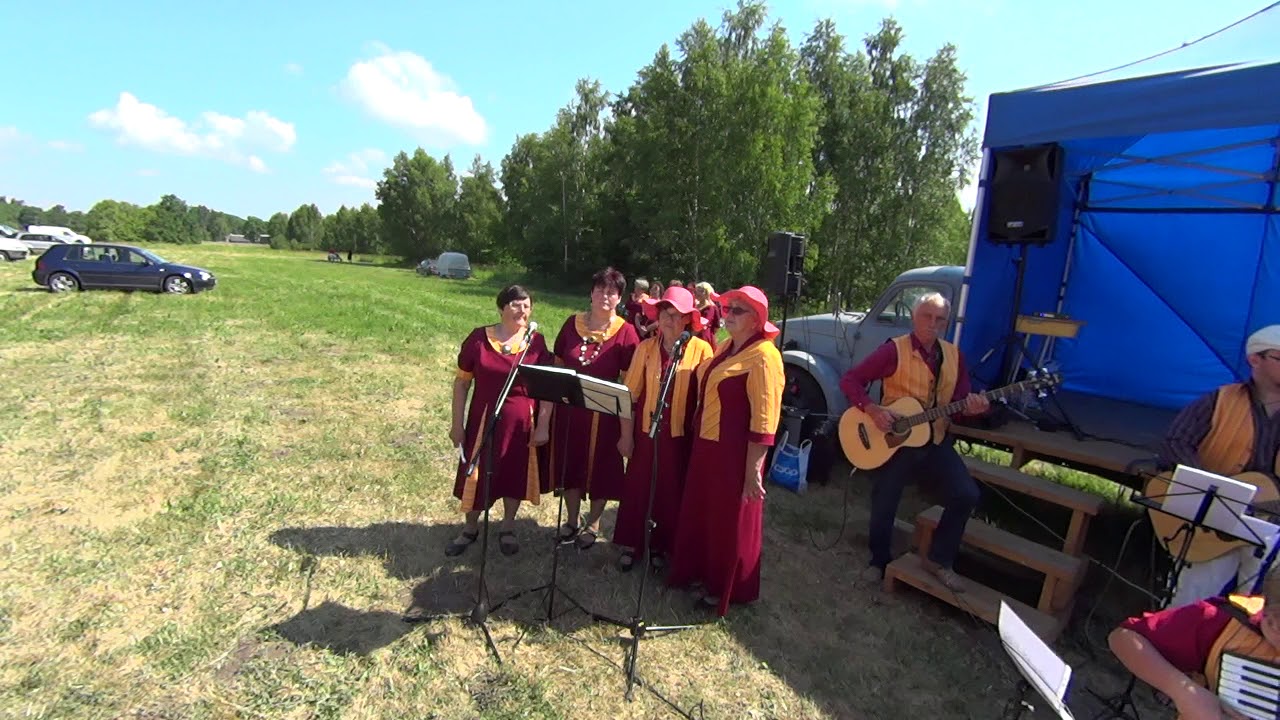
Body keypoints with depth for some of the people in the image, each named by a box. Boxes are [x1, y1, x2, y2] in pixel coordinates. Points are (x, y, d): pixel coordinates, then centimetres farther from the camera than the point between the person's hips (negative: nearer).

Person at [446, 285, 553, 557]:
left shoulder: (536, 342, -5)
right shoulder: (479, 338, -7)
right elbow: (461, 382, -1)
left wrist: (543, 426, -7)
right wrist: (457, 423, -2)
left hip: (522, 422, 1)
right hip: (484, 419, 0)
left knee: (516, 474, 14)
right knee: (477, 474, 11)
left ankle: (508, 528, 36)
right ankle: (470, 529, 34)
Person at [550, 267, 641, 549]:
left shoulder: (626, 332, -11)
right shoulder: (573, 323, 0)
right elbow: (556, 365, 7)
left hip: (603, 413, -3)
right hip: (568, 408, 4)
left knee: (599, 467, 11)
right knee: (569, 463, 15)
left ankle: (592, 524, 32)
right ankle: (573, 520, 36)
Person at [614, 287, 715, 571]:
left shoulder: (701, 350, -7)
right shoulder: (645, 348, 0)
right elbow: (631, 392, 1)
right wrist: (627, 434, -2)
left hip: (681, 435, -1)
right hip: (646, 431, 2)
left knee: (671, 492, 10)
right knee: (637, 488, 10)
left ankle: (660, 546, 29)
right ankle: (631, 544, 27)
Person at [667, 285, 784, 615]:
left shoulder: (763, 356, -17)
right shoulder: (726, 349, 10)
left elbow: (764, 420, -20)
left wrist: (753, 469, -21)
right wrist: (698, 439, 16)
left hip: (735, 452, -8)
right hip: (706, 445, 8)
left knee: (730, 521, 9)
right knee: (700, 511, 20)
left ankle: (726, 589, 28)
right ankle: (699, 571, 40)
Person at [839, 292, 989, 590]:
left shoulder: (954, 355, 4)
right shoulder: (894, 350, -13)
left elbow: (959, 401, 7)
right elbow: (850, 379, -14)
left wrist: (971, 406, -16)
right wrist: (872, 409, -26)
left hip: (936, 440, 4)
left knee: (966, 495, -10)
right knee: (884, 506, 2)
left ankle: (939, 560, 12)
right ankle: (879, 561, 30)